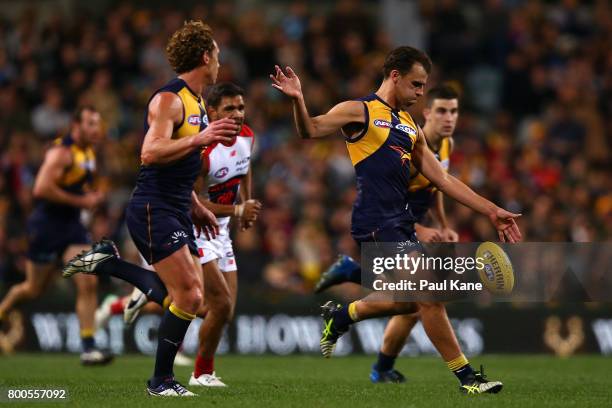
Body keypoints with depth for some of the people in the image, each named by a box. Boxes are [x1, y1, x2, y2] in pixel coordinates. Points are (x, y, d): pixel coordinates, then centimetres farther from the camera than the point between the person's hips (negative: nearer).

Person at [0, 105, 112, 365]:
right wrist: (81, 201, -22)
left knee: (89, 283, -8)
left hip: (72, 226, 7)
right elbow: (41, 189, -28)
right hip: (46, 226, -7)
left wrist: (91, 197, 6)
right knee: (34, 289, 7)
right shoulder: (62, 152, -18)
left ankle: (88, 348, -8)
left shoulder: (89, 152, 10)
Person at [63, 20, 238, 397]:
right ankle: (162, 380, 3)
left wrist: (197, 207, 24)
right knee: (189, 297, -12)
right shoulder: (170, 99, -14)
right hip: (154, 210, -9)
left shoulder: (197, 103, 16)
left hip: (177, 212, 9)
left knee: (187, 298, 4)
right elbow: (150, 154, -26)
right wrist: (199, 139, -33)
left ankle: (106, 263, 15)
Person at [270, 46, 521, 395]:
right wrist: (298, 100, -33)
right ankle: (466, 376, -4)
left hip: (401, 222, 8)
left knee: (408, 301, 9)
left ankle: (340, 317, 29)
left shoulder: (410, 126, 20)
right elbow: (310, 131, -11)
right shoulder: (360, 111, -1)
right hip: (377, 224, -8)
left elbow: (442, 179, 20)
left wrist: (491, 211, 15)